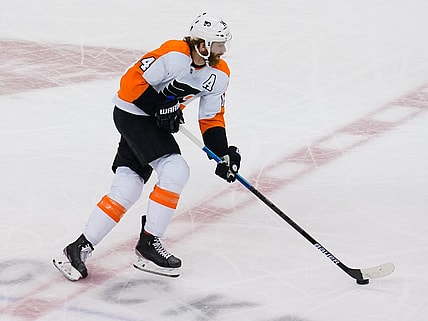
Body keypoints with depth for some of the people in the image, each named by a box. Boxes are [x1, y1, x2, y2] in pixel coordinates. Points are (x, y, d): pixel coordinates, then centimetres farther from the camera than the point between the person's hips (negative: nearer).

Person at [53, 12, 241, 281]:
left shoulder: (219, 74, -1)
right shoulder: (174, 55, -25)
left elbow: (212, 118, 5)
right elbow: (132, 82, -21)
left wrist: (224, 154, -5)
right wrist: (160, 107, -24)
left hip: (153, 120, 8)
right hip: (132, 112, -8)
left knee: (127, 188, -1)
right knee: (175, 170, -18)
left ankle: (81, 248, 2)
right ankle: (149, 243, -6)